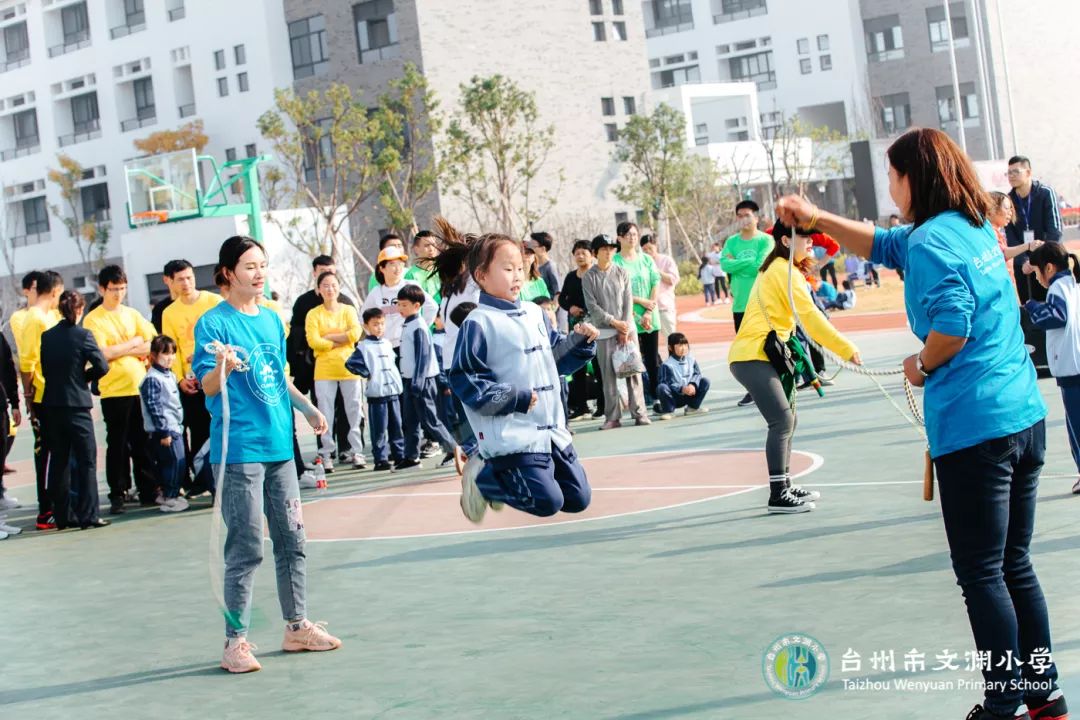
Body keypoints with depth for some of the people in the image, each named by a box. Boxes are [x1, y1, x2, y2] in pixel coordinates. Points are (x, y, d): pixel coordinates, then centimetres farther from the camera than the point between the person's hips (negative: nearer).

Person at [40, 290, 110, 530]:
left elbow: (44, 369, 8)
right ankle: (88, 515, -2)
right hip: (76, 404, -5)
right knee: (86, 460, 1)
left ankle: (63, 515, 14)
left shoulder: (47, 336, 5)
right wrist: (84, 377, 6)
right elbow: (102, 366, -11)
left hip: (51, 404, 5)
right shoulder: (83, 335, -9)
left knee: (58, 460, 11)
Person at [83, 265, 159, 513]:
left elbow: (152, 344, 4)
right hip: (114, 391, -4)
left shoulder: (132, 314, 12)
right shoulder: (93, 319, -2)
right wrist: (133, 343, -4)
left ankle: (148, 491, 15)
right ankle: (117, 495, 9)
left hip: (141, 387, 4)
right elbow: (103, 353, -13)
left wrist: (120, 351, -8)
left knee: (144, 443, 7)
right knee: (118, 445, 1)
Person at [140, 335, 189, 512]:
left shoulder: (170, 376, 15)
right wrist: (164, 431, -19)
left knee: (178, 464, 11)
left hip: (175, 429, 9)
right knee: (176, 463, -10)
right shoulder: (152, 379, -13)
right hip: (165, 431, -9)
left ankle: (170, 495, 22)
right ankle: (169, 498, -4)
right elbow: (154, 407, -17)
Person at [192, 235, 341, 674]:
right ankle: (235, 642, 2)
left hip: (280, 445, 7)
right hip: (239, 449, -7)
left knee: (292, 540, 12)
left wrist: (308, 408, 22)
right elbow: (207, 387, -14)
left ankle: (297, 626, 23)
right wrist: (223, 367, -33)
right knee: (245, 549, -5)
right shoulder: (214, 323, -7)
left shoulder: (273, 321, 14)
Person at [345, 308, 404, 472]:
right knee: (379, 429, -5)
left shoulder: (387, 344, 14)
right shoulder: (364, 346, -6)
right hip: (376, 394, -6)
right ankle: (381, 459, -2)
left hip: (394, 391, 6)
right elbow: (350, 363, -14)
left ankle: (399, 454, 19)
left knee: (396, 426, 12)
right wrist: (366, 374, -9)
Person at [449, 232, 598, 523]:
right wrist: (517, 399, -19)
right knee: (548, 502, -16)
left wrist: (579, 342, 6)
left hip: (552, 430, 8)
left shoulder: (535, 314, 14)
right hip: (513, 437, -8)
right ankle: (483, 476, 6)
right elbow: (464, 380, -16)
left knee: (578, 499, 8)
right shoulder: (479, 323, -11)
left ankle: (509, 475, 24)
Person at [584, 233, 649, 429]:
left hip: (627, 326, 2)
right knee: (608, 374, -2)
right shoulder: (589, 277, 0)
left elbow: (628, 301, 4)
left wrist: (625, 328, -6)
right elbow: (592, 305, -5)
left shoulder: (622, 272, 7)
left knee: (633, 370, 0)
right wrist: (614, 322, -11)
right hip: (603, 330, -2)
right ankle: (612, 417, 3)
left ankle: (639, 413, 4)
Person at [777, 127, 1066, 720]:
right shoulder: (974, 228, 15)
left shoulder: (932, 239, -13)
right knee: (1014, 565, 18)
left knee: (981, 575, 1)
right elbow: (884, 246, 28)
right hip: (1025, 419, 9)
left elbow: (951, 325, -25)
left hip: (973, 427, -9)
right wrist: (818, 219, 24)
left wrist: (923, 366, -6)